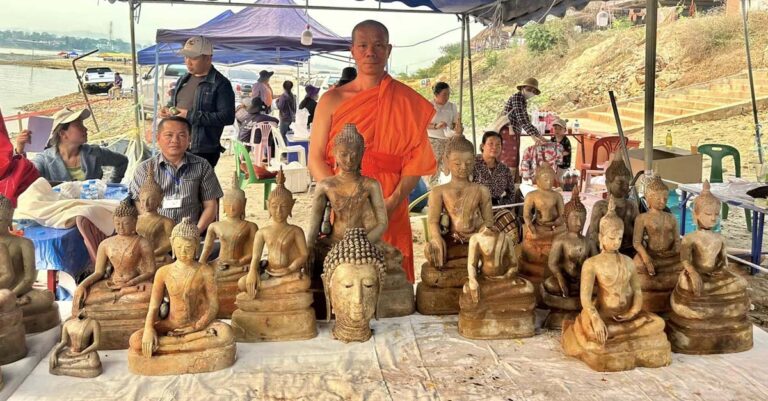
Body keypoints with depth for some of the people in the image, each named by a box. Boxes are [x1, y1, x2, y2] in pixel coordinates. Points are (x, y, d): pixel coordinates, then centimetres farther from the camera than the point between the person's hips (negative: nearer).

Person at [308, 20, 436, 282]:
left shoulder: (407, 101, 5)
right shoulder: (333, 100, 5)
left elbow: (416, 160, 0)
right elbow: (315, 160, 1)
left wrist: (392, 202, -15)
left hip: (391, 214, 0)